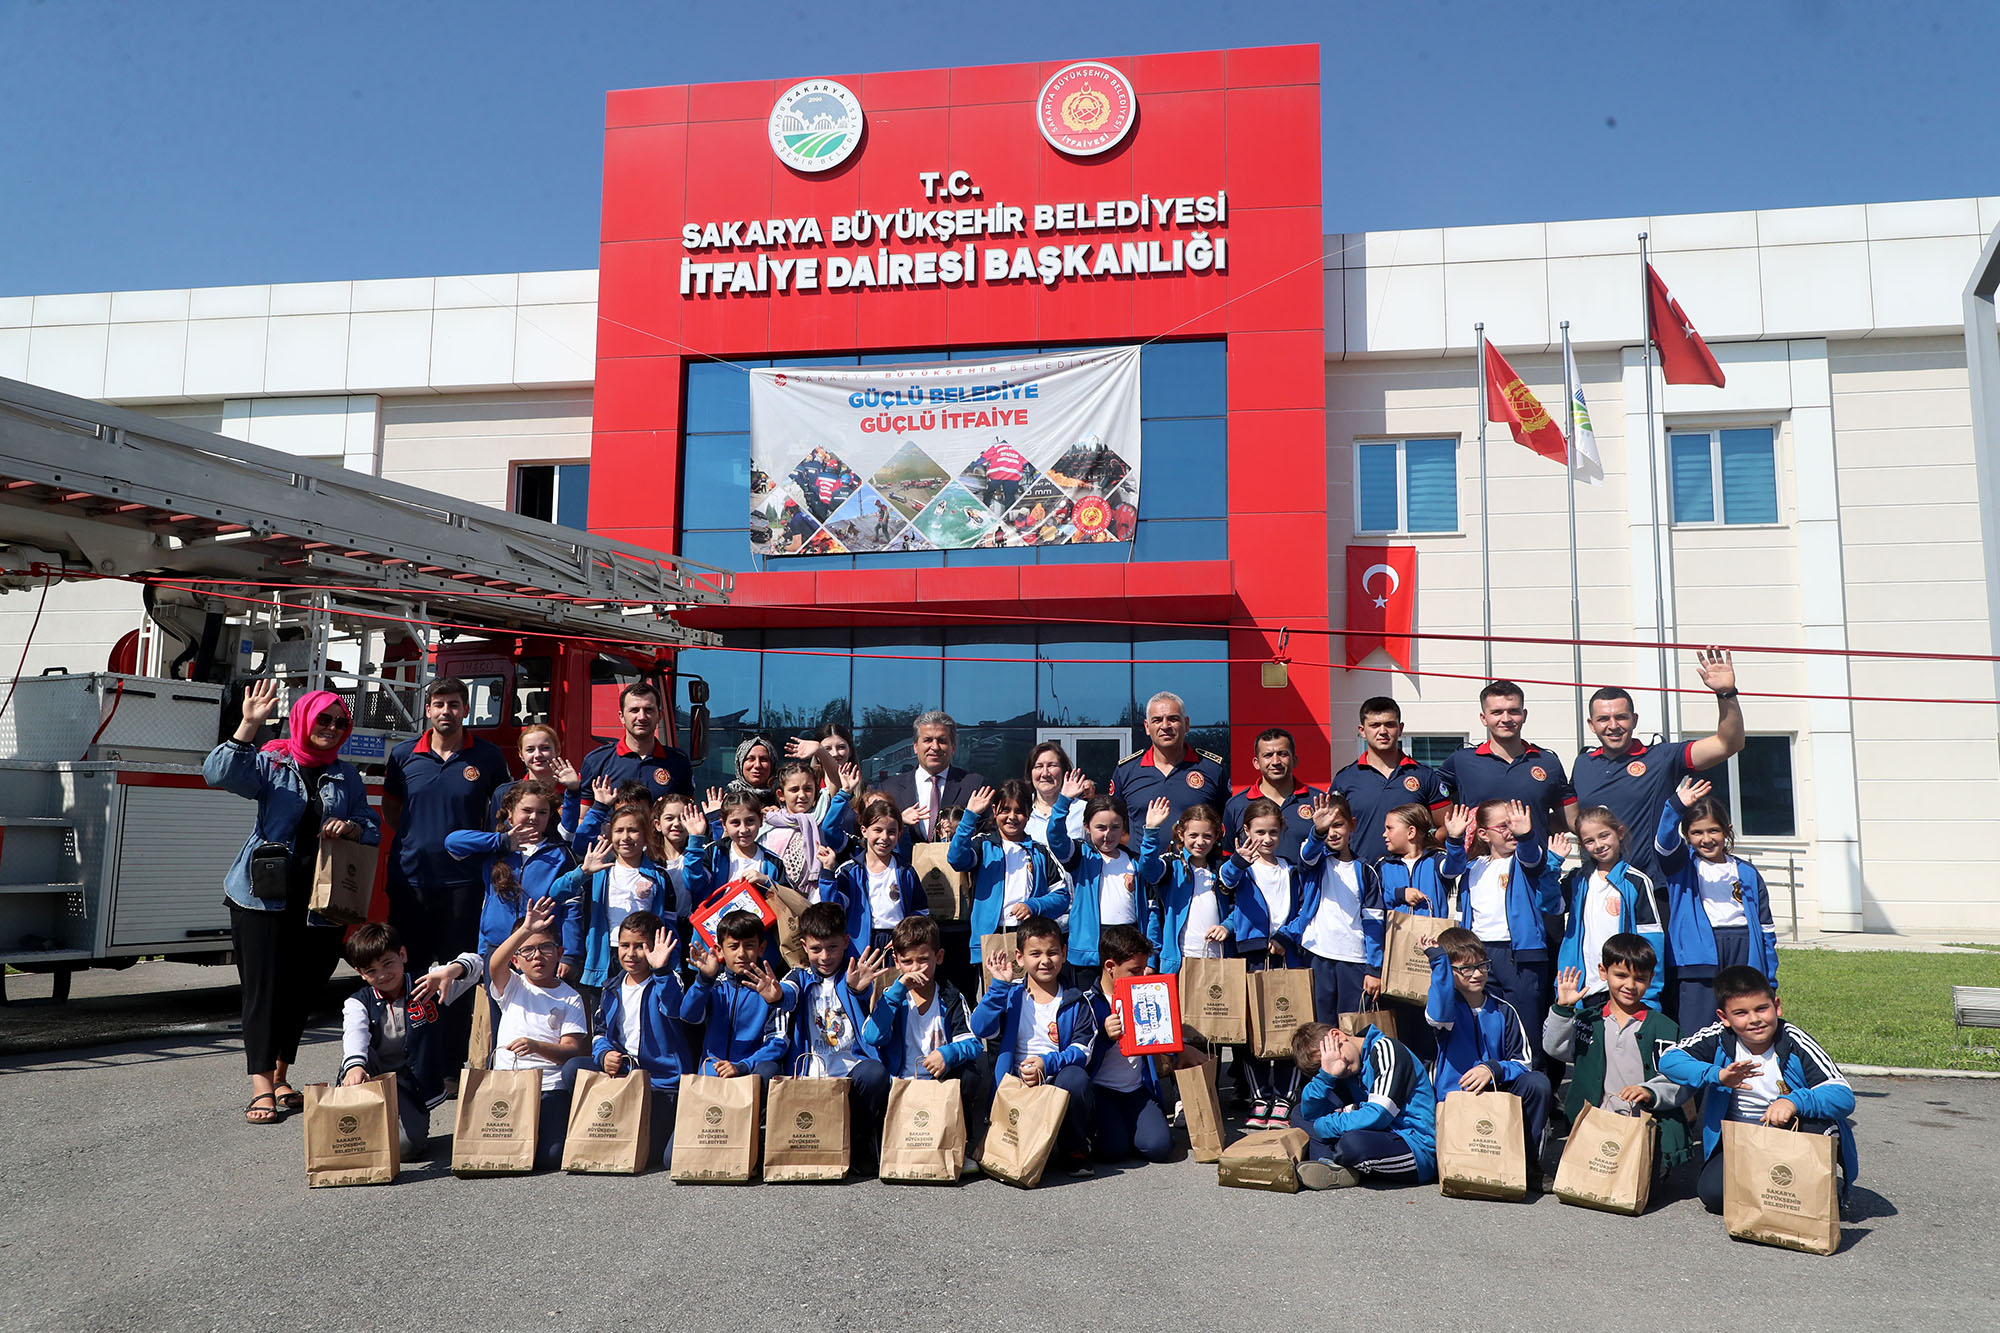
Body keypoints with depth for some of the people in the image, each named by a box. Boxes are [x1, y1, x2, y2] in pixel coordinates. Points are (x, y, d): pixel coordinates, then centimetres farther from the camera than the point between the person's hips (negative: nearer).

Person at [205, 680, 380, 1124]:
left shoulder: (347, 776, 14)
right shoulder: (271, 764, 3)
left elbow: (372, 829, 13)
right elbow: (219, 774, -14)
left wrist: (352, 828, -9)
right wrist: (248, 726, -23)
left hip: (320, 901, 3)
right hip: (264, 896, -3)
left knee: (302, 989, 9)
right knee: (264, 988, -6)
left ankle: (280, 1079, 22)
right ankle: (260, 1088, -4)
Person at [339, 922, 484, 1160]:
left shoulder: (425, 987, -4)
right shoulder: (358, 1003, -3)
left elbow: (476, 963, -12)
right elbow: (354, 1034, -26)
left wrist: (449, 971, -35)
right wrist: (354, 1065, -49)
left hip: (412, 1089, -1)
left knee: (406, 1147, -24)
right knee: (355, 1049, -29)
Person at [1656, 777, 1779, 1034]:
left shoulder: (1747, 873, 14)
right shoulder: (1682, 867, 7)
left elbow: (1765, 928, 16)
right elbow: (1664, 842, -17)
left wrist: (1770, 983, 13)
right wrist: (1676, 806, -35)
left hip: (1744, 955, 3)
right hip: (1699, 959, -3)